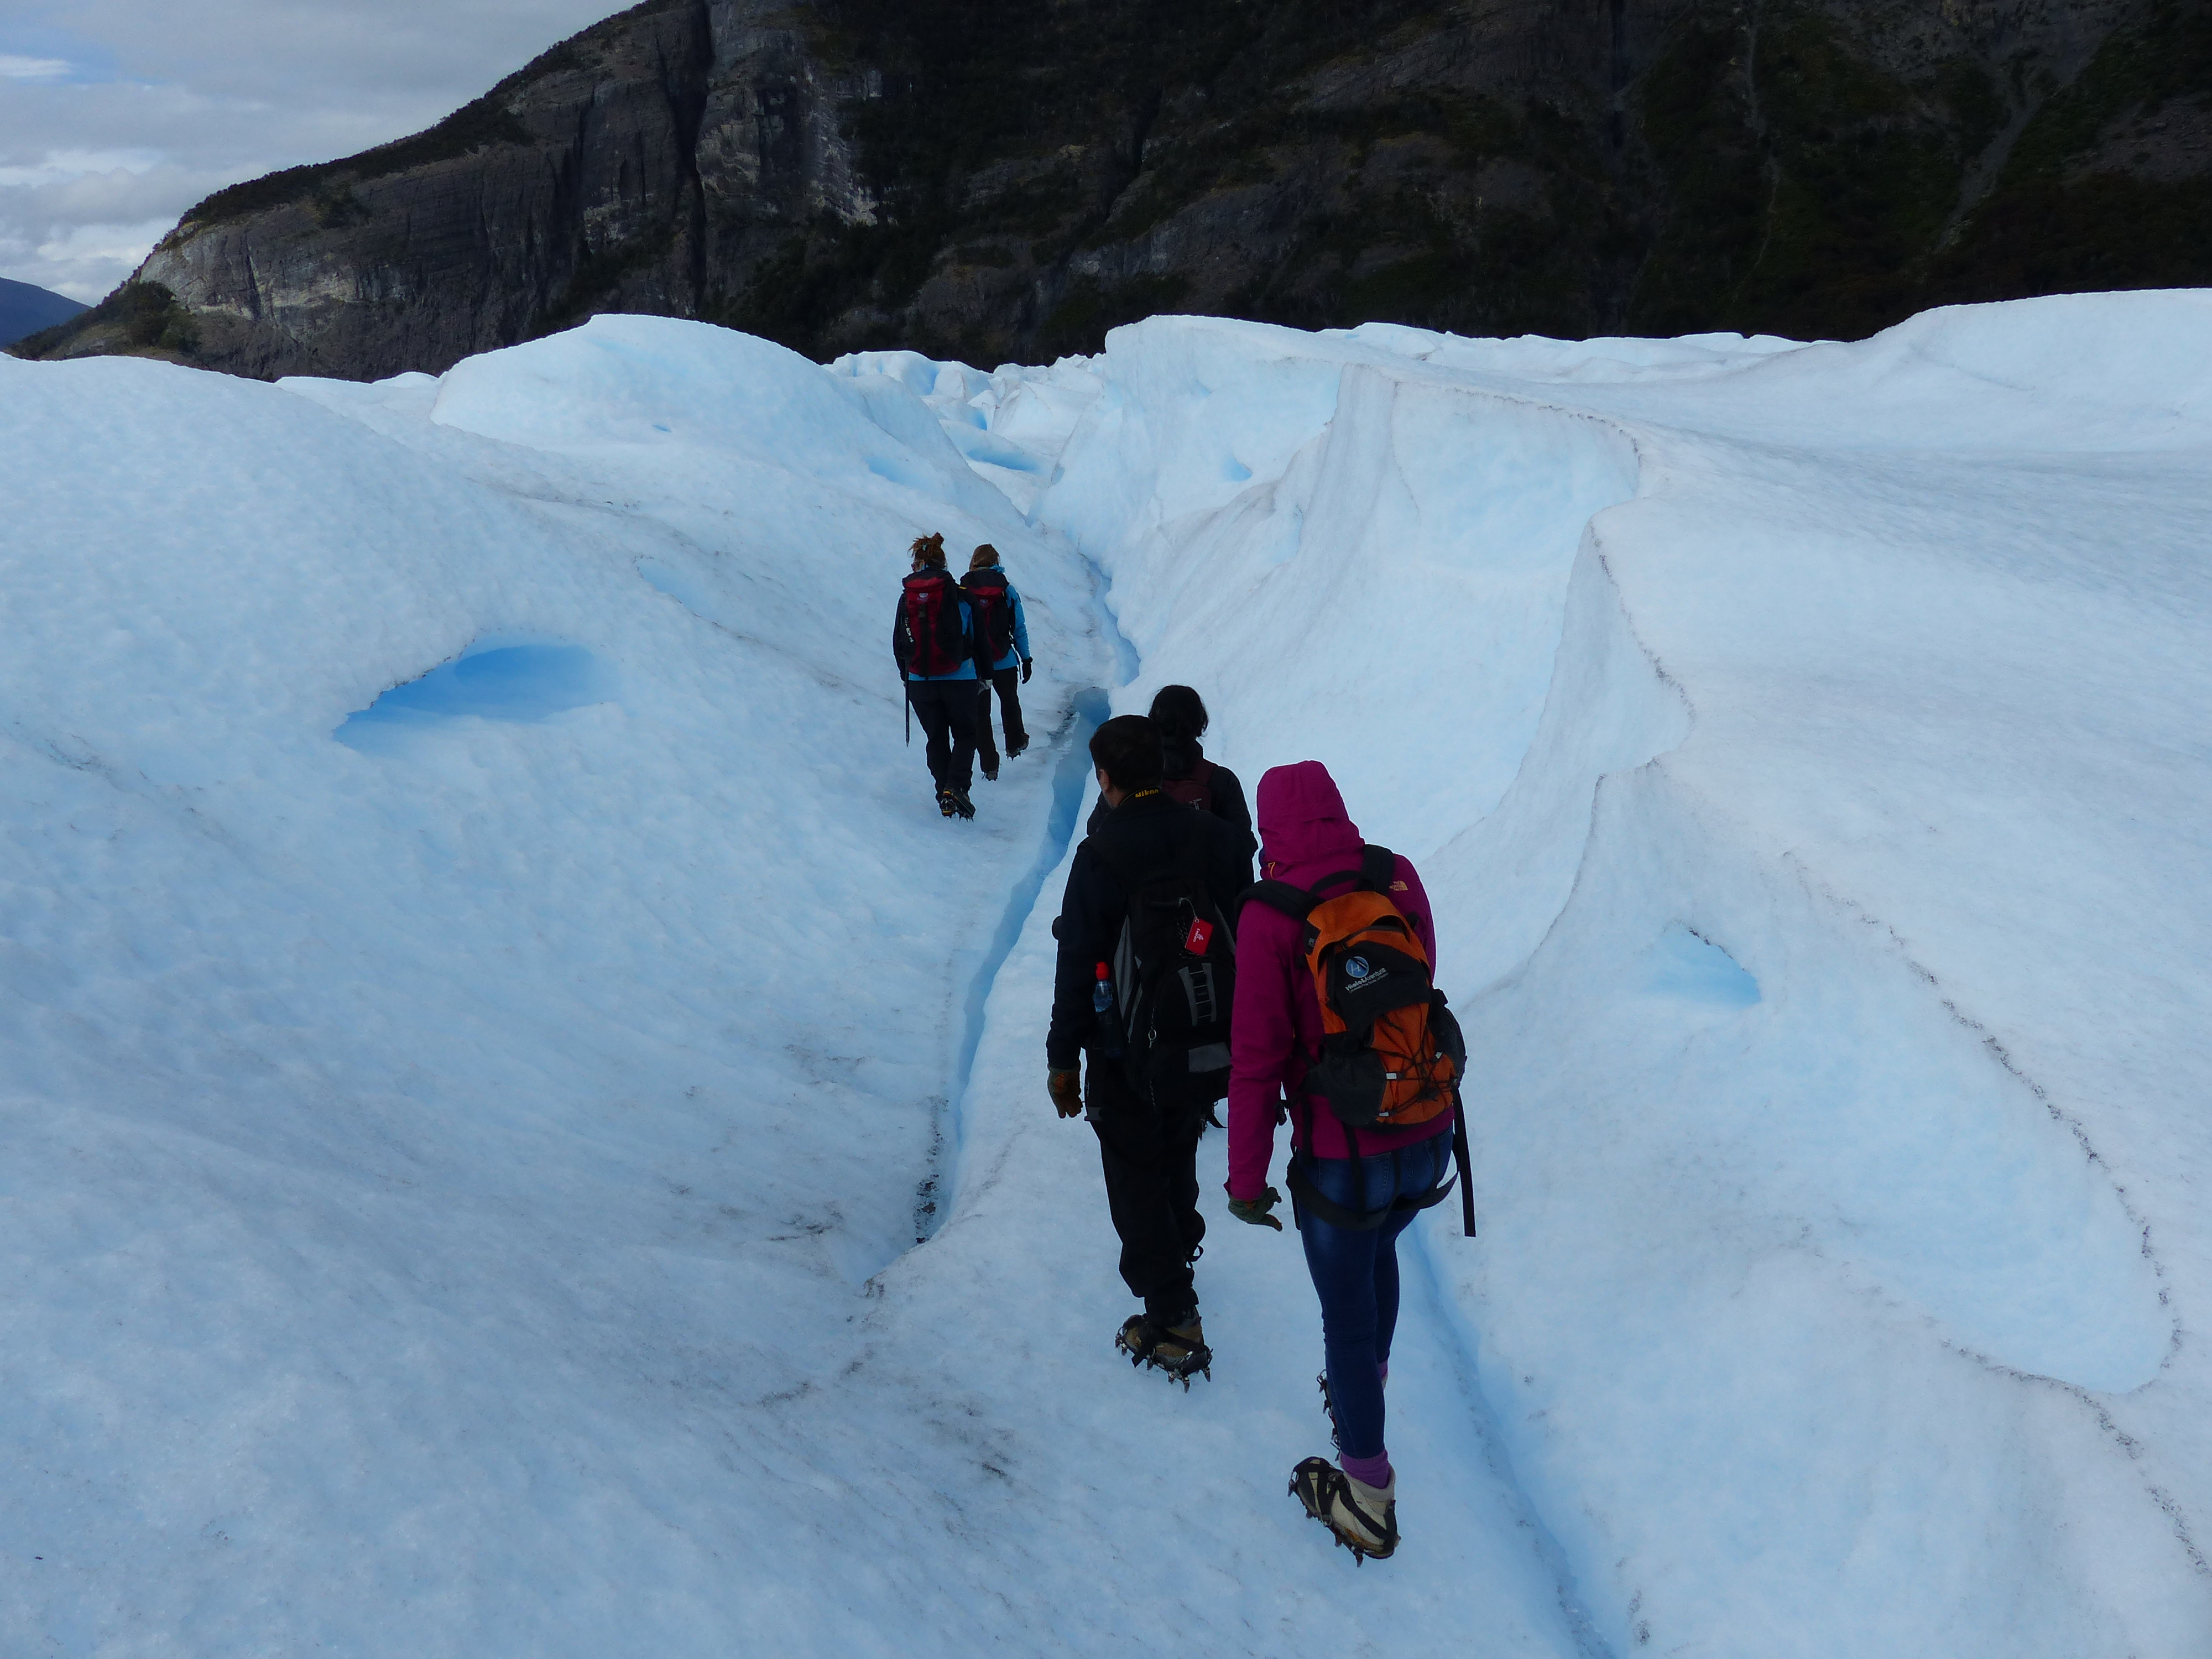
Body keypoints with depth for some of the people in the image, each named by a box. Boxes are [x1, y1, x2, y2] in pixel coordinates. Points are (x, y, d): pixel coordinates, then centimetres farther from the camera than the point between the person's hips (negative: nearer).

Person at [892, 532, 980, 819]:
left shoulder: (907, 598, 2)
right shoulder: (959, 595, -4)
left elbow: (898, 642, 8)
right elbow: (975, 637, 2)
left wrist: (905, 672, 24)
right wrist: (983, 674, 13)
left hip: (920, 681, 2)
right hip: (959, 678, -2)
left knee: (935, 738, 14)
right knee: (966, 734, 11)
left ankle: (944, 794, 11)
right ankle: (956, 786, -9)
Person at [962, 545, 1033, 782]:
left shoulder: (962, 591, -6)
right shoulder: (1007, 590, -5)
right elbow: (1019, 628, -1)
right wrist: (1026, 659, 7)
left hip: (973, 663, -1)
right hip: (1005, 662, 1)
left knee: (980, 712, 9)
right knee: (1010, 702, 26)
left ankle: (989, 766, 9)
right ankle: (1015, 744, 46)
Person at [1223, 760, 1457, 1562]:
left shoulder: (1271, 916, -19)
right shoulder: (1399, 879, -4)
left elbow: (1258, 1055, -16)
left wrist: (1247, 1179, -8)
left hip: (1343, 1158, -5)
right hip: (1429, 1136, 6)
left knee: (1347, 1316, 12)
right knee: (1379, 1251, 32)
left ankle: (1368, 1499, 27)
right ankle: (1367, 1387, 55)